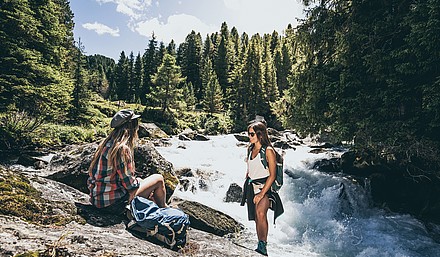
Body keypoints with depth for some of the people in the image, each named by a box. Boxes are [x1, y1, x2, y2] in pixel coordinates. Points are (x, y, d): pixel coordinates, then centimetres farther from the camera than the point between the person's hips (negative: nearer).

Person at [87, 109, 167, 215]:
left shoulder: (107, 144, 5)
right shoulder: (122, 149, -23)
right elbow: (129, 183, -19)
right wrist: (139, 182, 1)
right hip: (112, 204, -9)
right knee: (159, 179, 0)